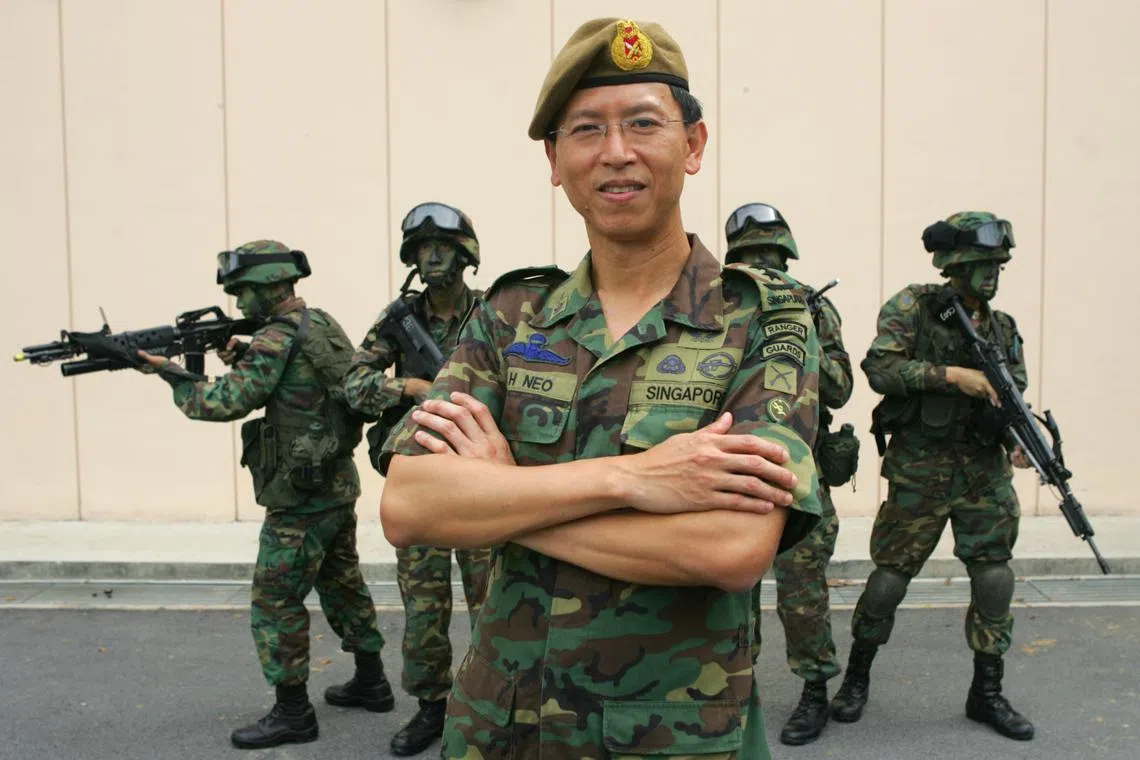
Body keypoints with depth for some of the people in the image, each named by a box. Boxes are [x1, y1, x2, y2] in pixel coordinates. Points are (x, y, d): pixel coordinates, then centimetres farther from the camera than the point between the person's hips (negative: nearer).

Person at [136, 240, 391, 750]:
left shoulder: (279, 336, -18)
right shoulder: (323, 325, 10)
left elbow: (226, 403, -19)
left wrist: (168, 371, -7)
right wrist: (243, 360, 3)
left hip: (302, 497, -9)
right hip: (340, 484, 9)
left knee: (276, 602, 2)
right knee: (343, 584, 20)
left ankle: (292, 713, 11)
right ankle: (371, 683, 31)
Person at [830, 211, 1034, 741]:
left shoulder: (1003, 328, 11)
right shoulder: (912, 307, -4)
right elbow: (880, 368, -16)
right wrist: (951, 374, -22)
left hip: (985, 470, 5)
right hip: (920, 470, -5)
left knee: (994, 580, 4)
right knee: (889, 577, 1)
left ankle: (987, 693, 20)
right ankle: (857, 677, 21)